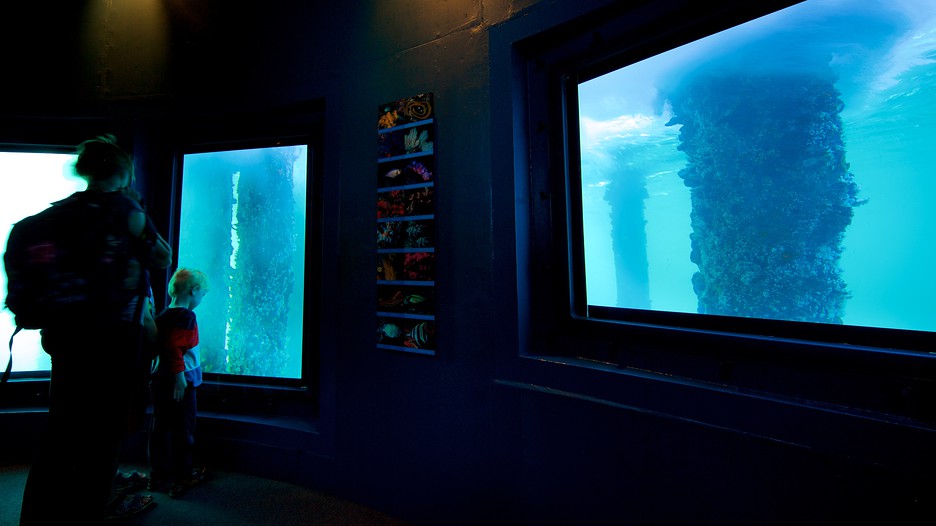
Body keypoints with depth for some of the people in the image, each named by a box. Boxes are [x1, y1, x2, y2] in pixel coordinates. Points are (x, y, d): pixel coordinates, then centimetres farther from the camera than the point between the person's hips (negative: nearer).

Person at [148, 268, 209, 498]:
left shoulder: (162, 315, 10)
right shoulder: (186, 316, -17)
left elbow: (160, 346, 15)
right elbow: (175, 348, -24)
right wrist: (180, 376, -19)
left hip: (159, 380, 9)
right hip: (180, 382, -9)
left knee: (161, 428, 15)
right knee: (183, 430, 4)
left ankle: (158, 475, 26)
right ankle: (182, 477, 15)